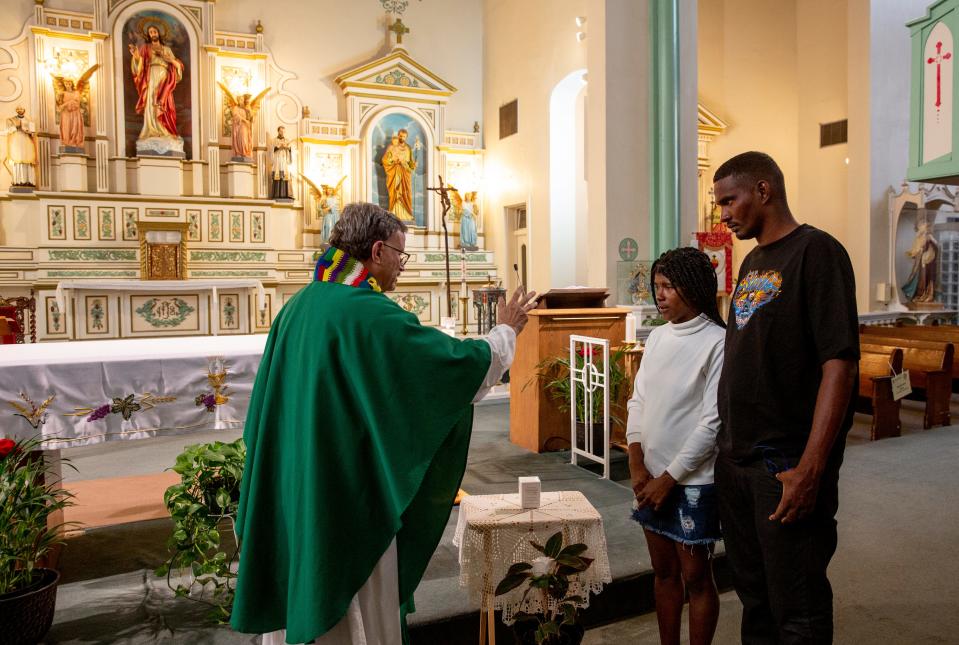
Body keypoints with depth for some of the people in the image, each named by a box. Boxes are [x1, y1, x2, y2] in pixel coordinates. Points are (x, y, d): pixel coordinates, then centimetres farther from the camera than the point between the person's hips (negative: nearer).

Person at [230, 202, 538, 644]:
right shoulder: (372, 314, -20)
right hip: (352, 500, -8)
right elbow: (467, 366, -15)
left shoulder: (297, 306, 4)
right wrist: (506, 331, 3)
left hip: (293, 494, 8)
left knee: (301, 595, 21)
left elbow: (269, 403, 14)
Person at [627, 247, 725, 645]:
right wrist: (637, 466, -2)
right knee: (663, 572, 17)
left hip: (693, 482, -6)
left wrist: (669, 478, -12)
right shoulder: (657, 336, 6)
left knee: (695, 577, 9)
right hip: (652, 478, 6)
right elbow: (638, 402, 7)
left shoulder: (717, 342, -14)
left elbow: (713, 422, -16)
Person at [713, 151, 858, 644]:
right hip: (735, 459, 8)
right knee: (753, 594, 20)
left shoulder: (816, 252, -11)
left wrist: (811, 468, -23)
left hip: (786, 467, -8)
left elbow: (840, 362, -18)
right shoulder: (752, 262, 14)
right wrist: (728, 446, 14)